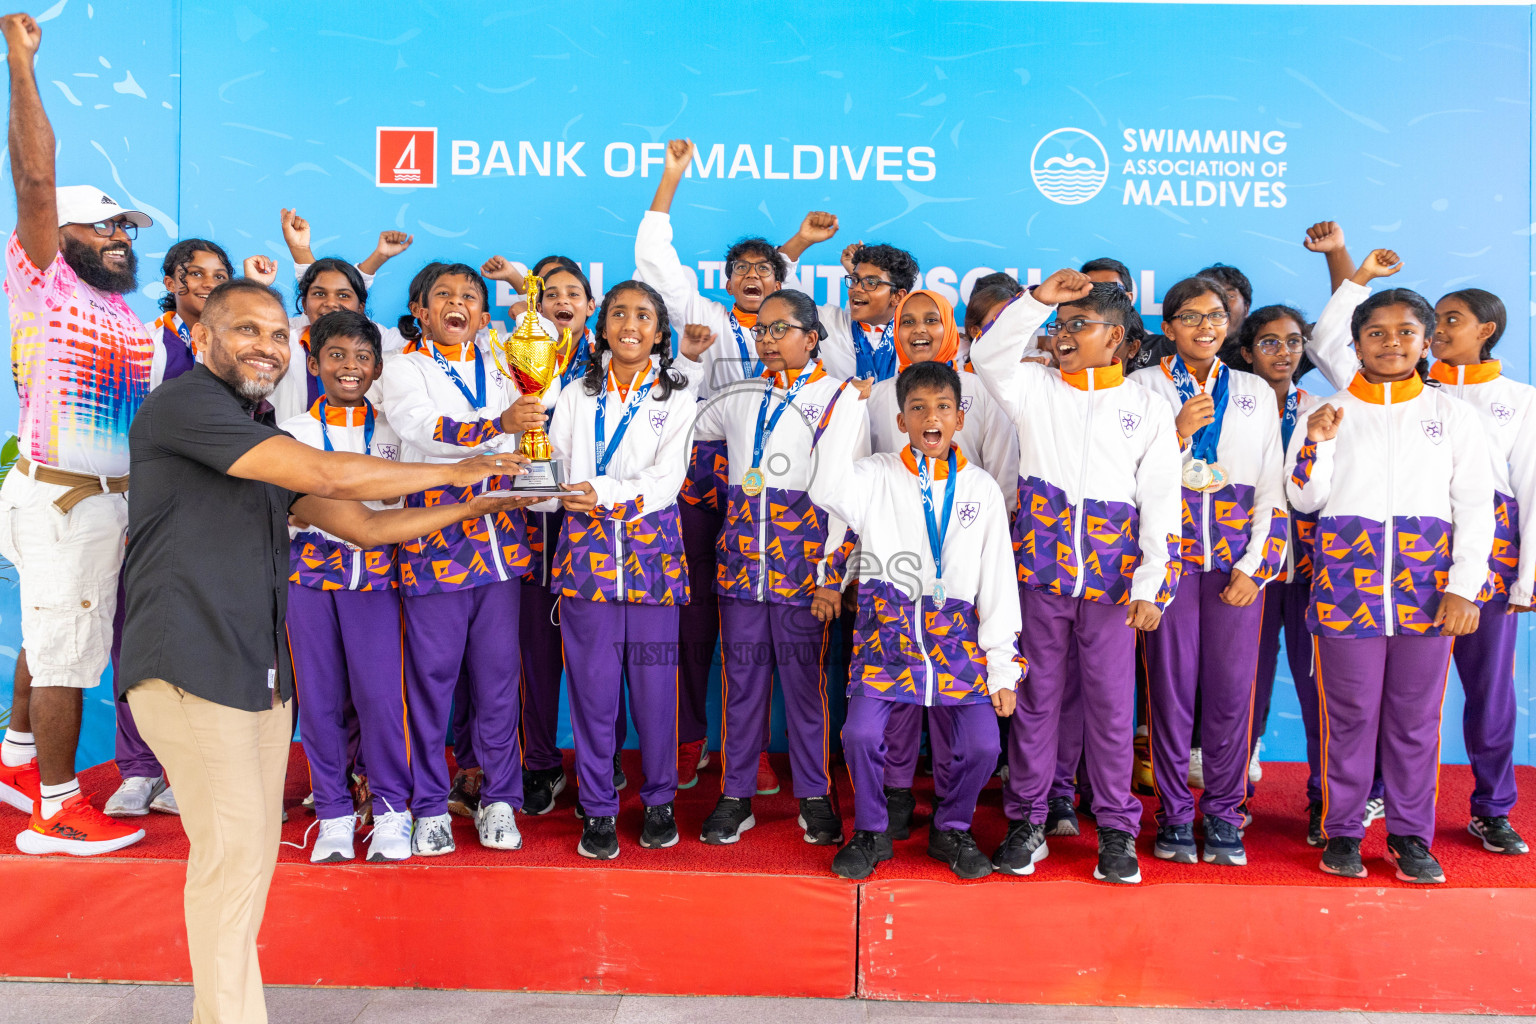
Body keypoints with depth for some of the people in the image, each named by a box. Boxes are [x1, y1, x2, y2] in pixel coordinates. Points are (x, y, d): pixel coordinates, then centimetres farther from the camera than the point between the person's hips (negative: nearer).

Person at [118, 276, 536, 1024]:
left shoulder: (267, 443, 20)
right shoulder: (182, 403, -9)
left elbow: (364, 525, 19)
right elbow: (327, 474, -18)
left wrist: (477, 507, 14)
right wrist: (454, 472, -8)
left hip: (261, 673, 9)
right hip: (188, 667, -8)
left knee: (256, 850, 10)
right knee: (233, 850, -7)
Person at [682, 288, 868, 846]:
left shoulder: (842, 398, 1)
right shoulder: (741, 396, 14)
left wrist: (833, 576, -8)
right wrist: (691, 360, 17)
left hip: (804, 564, -3)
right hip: (741, 561, 4)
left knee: (806, 682, 2)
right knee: (741, 680, 7)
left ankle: (814, 798, 17)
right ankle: (736, 796, 18)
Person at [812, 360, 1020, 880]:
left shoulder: (982, 488, 8)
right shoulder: (877, 475, 3)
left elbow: (998, 582, 8)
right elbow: (827, 491, -20)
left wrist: (1003, 667, 4)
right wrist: (849, 409, -14)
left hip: (957, 633, 2)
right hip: (887, 627, -1)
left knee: (981, 744, -9)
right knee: (861, 733, -15)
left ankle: (951, 829, 20)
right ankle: (870, 833, 12)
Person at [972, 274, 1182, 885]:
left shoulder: (1147, 408, 5)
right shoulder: (1035, 389, 8)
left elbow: (1161, 503, 2)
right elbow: (988, 357, -12)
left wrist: (1151, 585, -5)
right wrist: (1039, 298, -17)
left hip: (1111, 579, -1)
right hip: (1040, 571, 1)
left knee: (1112, 704, 5)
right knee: (1037, 698, 7)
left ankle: (1117, 829, 19)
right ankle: (1027, 822, 19)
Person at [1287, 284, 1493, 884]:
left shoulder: (1453, 414, 10)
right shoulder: (1327, 413, 9)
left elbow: (1476, 506, 5)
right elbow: (1305, 499, 6)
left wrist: (1463, 586, -4)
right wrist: (1318, 442, -11)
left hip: (1427, 584, 1)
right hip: (1346, 581, -1)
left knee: (1417, 715, 5)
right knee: (1349, 713, 2)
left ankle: (1411, 836, 18)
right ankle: (1342, 833, 14)